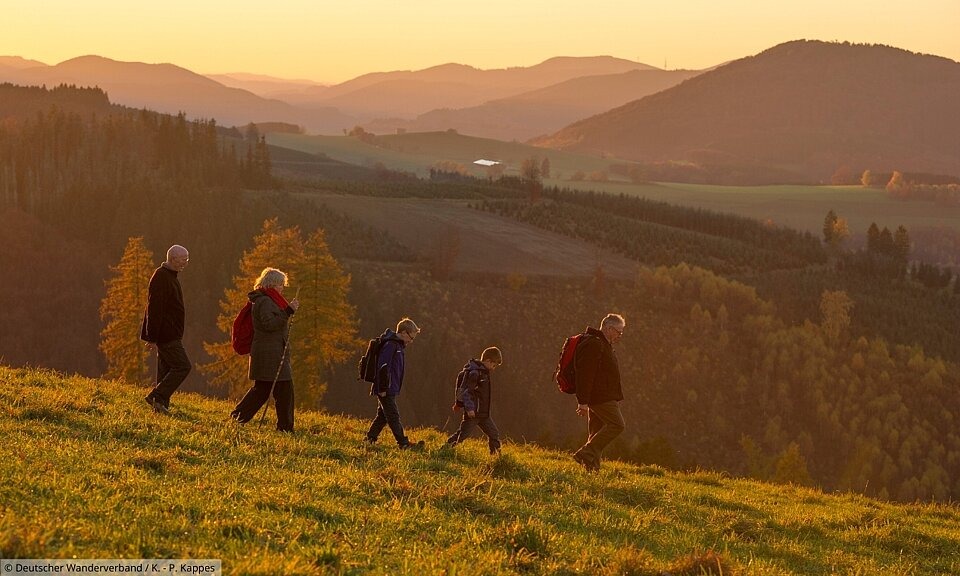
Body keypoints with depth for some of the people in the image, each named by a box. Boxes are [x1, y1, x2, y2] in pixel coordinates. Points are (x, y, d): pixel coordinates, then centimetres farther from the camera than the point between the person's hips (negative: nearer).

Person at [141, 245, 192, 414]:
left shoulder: (171, 276, 16)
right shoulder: (161, 278, -17)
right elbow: (154, 309, -21)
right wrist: (152, 338, -23)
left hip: (170, 335, 10)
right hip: (166, 336, -10)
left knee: (166, 369, 10)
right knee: (183, 366, -12)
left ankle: (161, 406, 13)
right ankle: (157, 397, -11)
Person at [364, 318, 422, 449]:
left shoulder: (397, 345, 17)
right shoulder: (391, 345, -16)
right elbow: (383, 367, -23)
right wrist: (383, 389, -22)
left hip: (389, 390, 10)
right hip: (386, 390, -10)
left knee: (383, 416, 14)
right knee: (393, 416, -8)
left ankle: (370, 439, 19)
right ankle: (404, 443, -9)